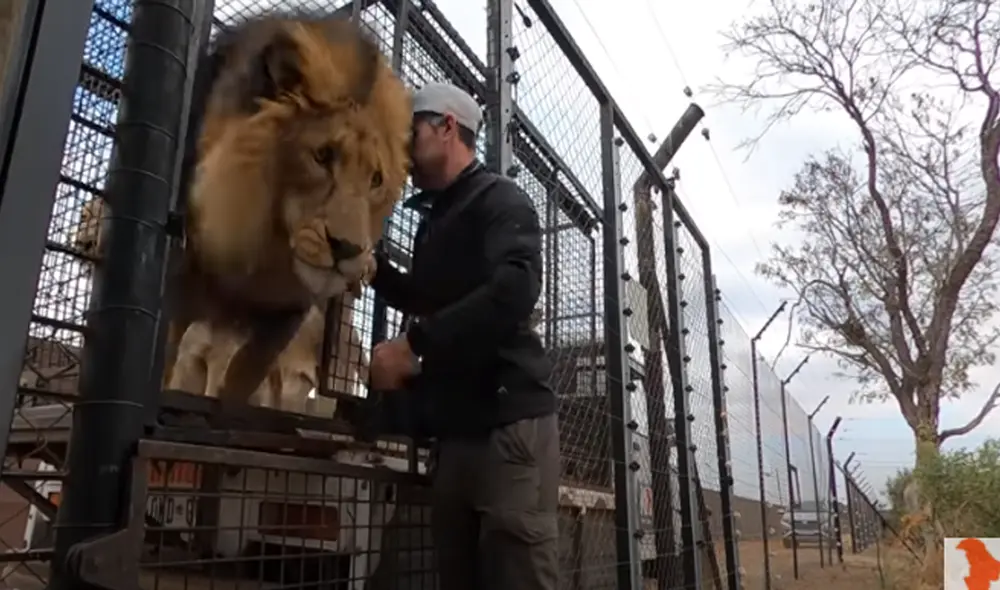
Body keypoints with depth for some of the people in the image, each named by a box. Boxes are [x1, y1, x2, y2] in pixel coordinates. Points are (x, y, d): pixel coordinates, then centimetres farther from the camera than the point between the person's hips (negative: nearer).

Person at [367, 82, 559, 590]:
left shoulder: (499, 200, -4)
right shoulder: (433, 218, 20)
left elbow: (513, 292, -22)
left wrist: (412, 344, -20)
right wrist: (371, 265, 19)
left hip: (509, 422, -8)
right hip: (453, 427, 8)